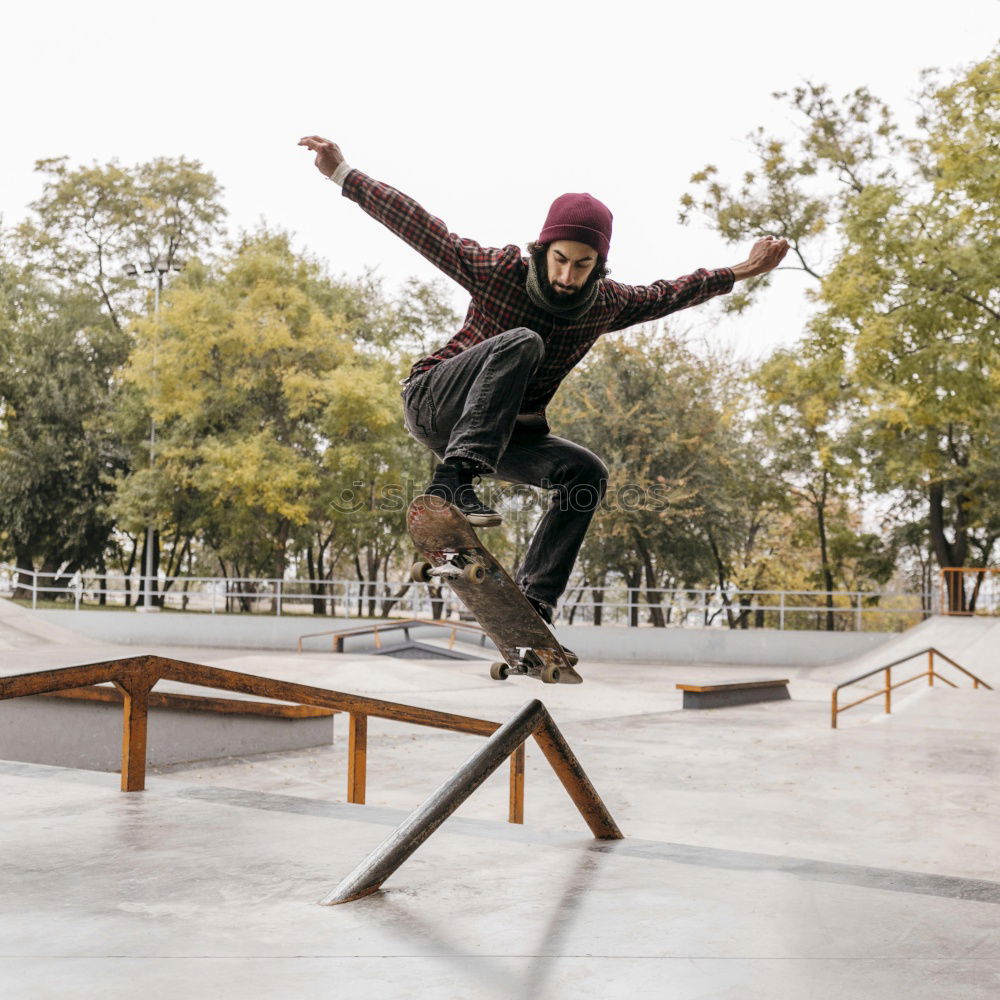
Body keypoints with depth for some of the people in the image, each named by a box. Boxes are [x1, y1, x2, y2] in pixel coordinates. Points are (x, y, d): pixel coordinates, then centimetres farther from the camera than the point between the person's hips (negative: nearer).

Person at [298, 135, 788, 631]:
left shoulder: (606, 304, -3)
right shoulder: (498, 270, -16)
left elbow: (668, 294, 14)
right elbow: (416, 225, -13)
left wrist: (740, 272, 18)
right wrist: (342, 172, -13)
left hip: (502, 431, 5)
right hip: (433, 403, -5)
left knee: (587, 472, -15)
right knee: (521, 343, -32)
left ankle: (532, 601, -14)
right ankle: (454, 477, -43)